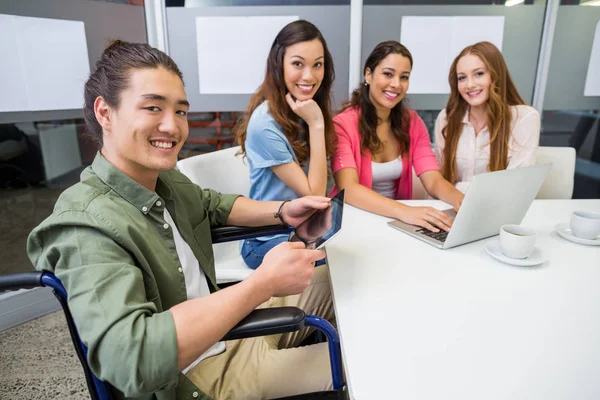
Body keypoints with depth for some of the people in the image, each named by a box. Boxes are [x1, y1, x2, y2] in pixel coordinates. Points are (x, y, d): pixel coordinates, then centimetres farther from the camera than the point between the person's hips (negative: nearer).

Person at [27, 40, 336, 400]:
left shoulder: (165, 178, -5)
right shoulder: (85, 225, -29)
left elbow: (214, 206, 15)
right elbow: (131, 360, -40)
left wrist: (283, 211, -2)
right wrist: (263, 282, -35)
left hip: (229, 326, 8)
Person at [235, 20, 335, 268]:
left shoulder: (310, 109, -1)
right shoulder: (265, 125, -24)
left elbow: (320, 183, 4)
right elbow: (314, 195, -20)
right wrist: (316, 125, -24)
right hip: (269, 240, -7)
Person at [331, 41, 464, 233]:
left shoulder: (413, 122, 2)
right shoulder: (343, 123, -13)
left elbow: (434, 181, -6)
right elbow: (348, 188, -25)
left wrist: (462, 201, -27)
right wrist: (403, 211, -38)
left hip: (398, 220, 4)